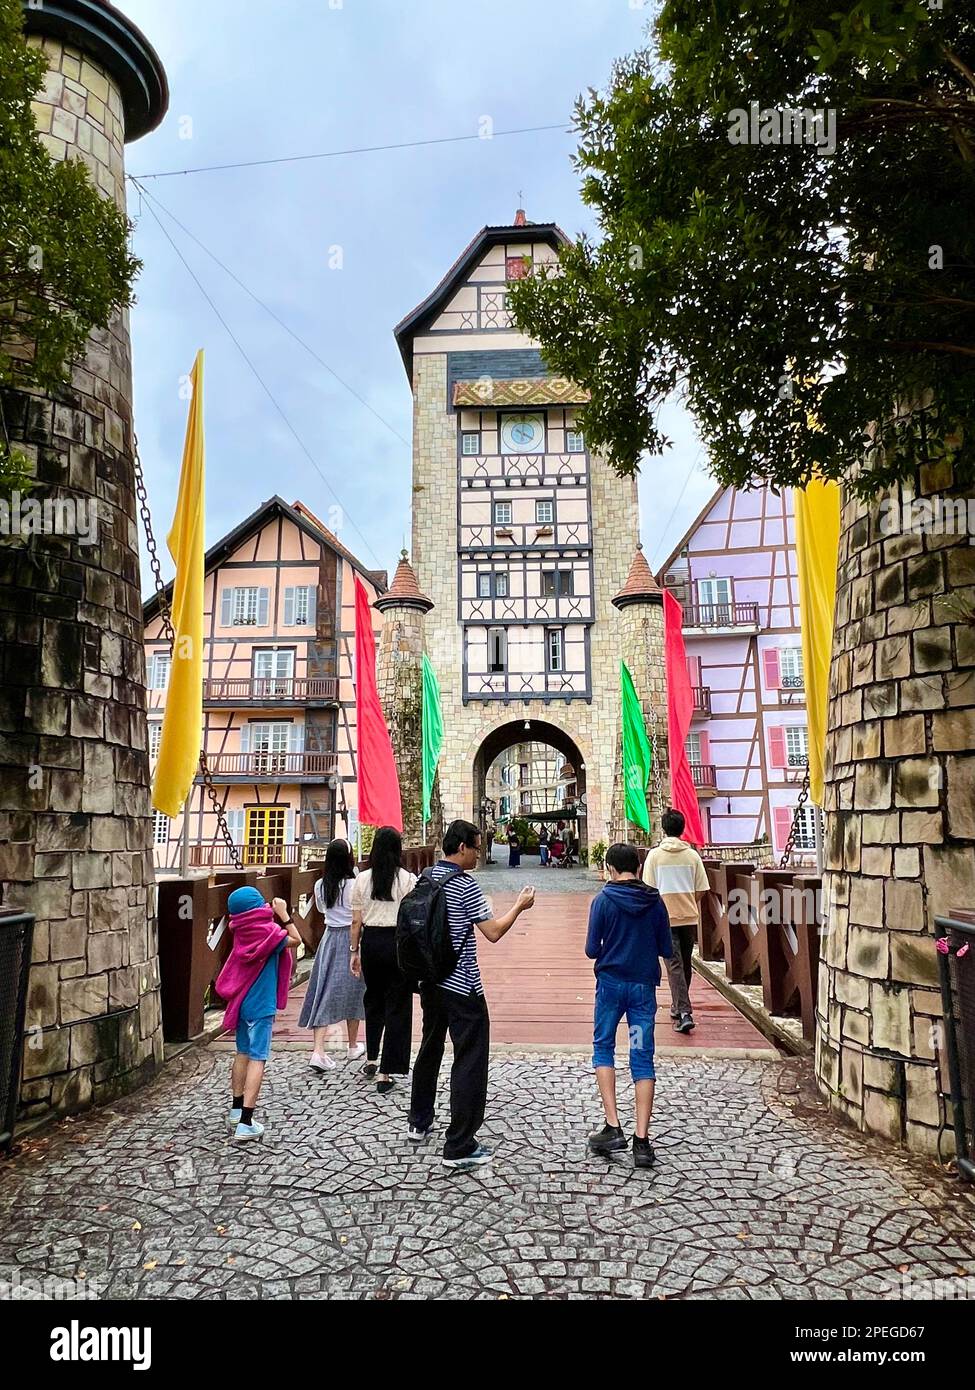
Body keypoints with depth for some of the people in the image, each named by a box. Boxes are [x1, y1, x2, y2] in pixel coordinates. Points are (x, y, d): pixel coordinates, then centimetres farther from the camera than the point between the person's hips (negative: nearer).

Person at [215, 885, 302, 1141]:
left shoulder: (242, 932, 2)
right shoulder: (267, 931, -17)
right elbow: (295, 940, -6)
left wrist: (274, 916, 5)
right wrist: (284, 914, -4)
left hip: (241, 1002, 7)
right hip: (261, 1005, -7)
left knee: (243, 1053, 20)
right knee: (257, 1058, -4)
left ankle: (236, 1111, 31)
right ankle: (245, 1123, -6)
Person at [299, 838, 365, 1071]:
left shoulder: (320, 885, -2)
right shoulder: (354, 885, -16)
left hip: (329, 939, 3)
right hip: (351, 939, -3)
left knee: (325, 992, 4)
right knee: (352, 991, 12)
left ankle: (318, 1050, -8)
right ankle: (353, 1046, 29)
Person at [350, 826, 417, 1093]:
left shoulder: (363, 879, -1)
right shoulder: (408, 879, -8)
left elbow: (357, 921, 2)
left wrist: (354, 951, 12)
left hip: (371, 941, 3)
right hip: (398, 941, -3)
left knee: (373, 999, 23)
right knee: (397, 1005, 5)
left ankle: (371, 1059, 32)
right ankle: (386, 1073, 7)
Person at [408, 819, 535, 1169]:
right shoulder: (466, 885, -17)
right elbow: (493, 932, -17)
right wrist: (519, 906, -4)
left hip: (430, 981, 8)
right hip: (461, 988, -8)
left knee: (430, 1050, 23)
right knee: (470, 1062, 0)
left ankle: (419, 1124, 36)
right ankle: (459, 1147, 3)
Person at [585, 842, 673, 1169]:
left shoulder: (603, 900, -9)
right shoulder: (655, 902, -1)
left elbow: (591, 950, -9)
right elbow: (666, 949, 4)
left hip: (611, 983, -2)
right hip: (644, 986, 2)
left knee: (603, 1048, 14)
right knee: (643, 1059, 6)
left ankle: (613, 1128, 6)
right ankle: (642, 1141, 3)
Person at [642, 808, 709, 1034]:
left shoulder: (655, 855, -6)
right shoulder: (692, 855, -1)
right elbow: (701, 890, 2)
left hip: (666, 917, -3)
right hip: (689, 916, 3)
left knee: (675, 965, -3)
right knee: (685, 964, 17)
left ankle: (684, 1013, -13)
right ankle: (679, 1006, 32)